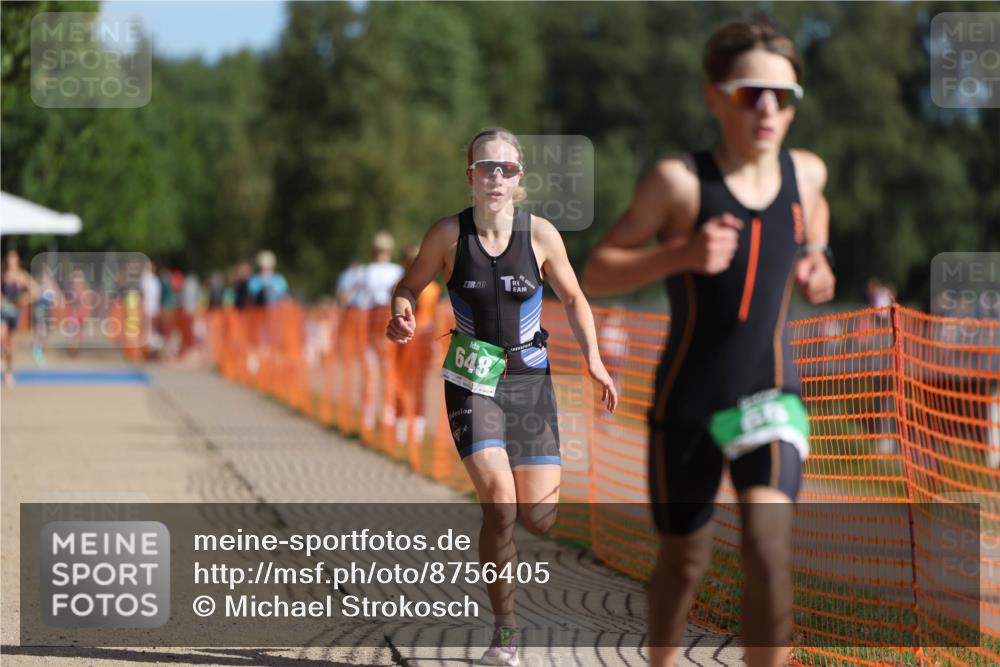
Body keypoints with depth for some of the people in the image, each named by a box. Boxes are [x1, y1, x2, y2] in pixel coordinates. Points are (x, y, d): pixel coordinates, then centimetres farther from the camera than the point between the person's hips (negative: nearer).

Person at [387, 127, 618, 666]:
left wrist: (593, 359, -1)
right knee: (499, 504, -18)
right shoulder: (449, 235, -7)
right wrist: (402, 315, -15)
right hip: (471, 380, -2)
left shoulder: (539, 234, -5)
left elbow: (573, 299, 8)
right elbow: (410, 285, 7)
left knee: (538, 515, -4)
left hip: (529, 379, 2)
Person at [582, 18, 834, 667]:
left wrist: (816, 262, 7)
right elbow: (596, 274, -13)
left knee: (769, 550, -19)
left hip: (770, 397, 2)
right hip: (688, 402, -2)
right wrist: (680, 254, -28)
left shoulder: (806, 172, -1)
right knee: (684, 561, 13)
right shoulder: (680, 180, -14)